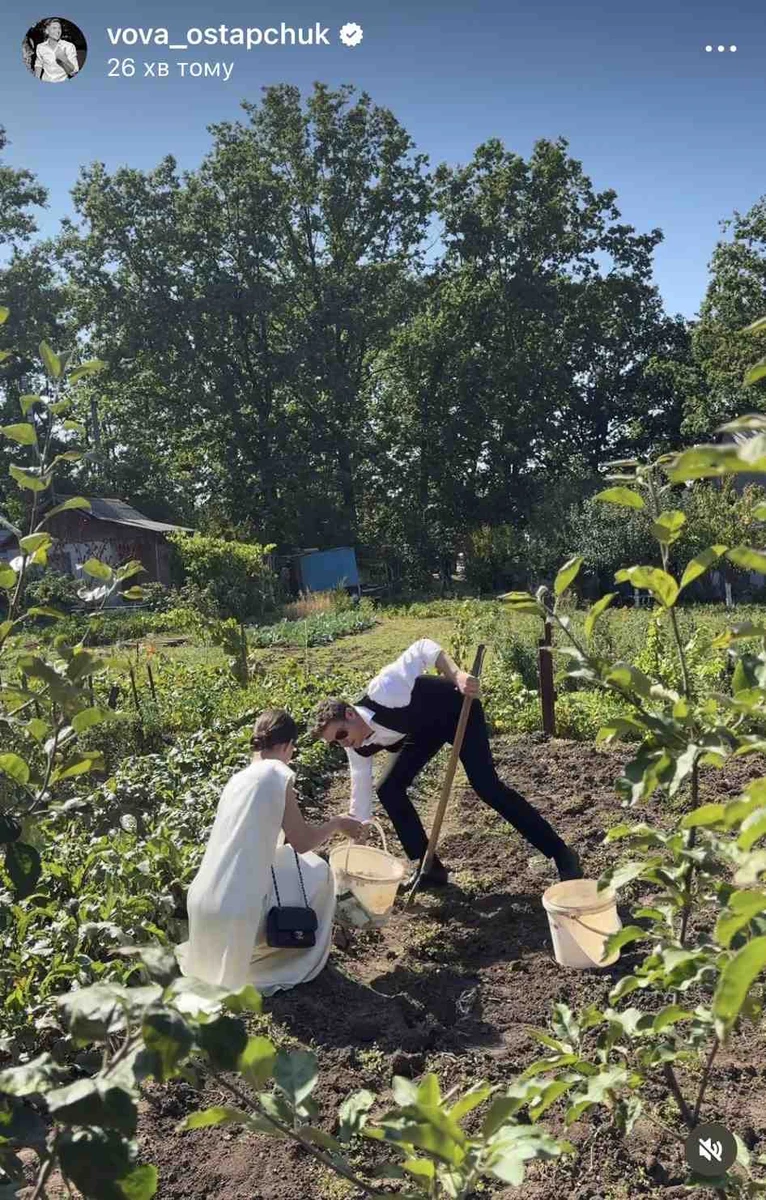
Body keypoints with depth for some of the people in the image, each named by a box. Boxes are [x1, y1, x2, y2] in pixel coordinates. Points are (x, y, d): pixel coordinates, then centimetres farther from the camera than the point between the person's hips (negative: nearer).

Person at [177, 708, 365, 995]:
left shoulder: (238, 778, 11)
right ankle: (299, 959, 22)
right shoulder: (277, 774, -9)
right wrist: (337, 823, 14)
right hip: (235, 909, -7)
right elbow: (302, 842, -4)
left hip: (201, 903, 7)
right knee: (317, 871, 14)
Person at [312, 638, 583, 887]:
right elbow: (360, 798, -5)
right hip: (424, 727, 7)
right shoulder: (360, 750, -15)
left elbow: (423, 648, -36)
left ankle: (561, 854, -2)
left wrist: (457, 675, -51)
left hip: (456, 707, -7)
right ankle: (430, 868, 9)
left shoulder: (382, 692, -38)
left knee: (486, 786, -14)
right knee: (387, 789, -5)